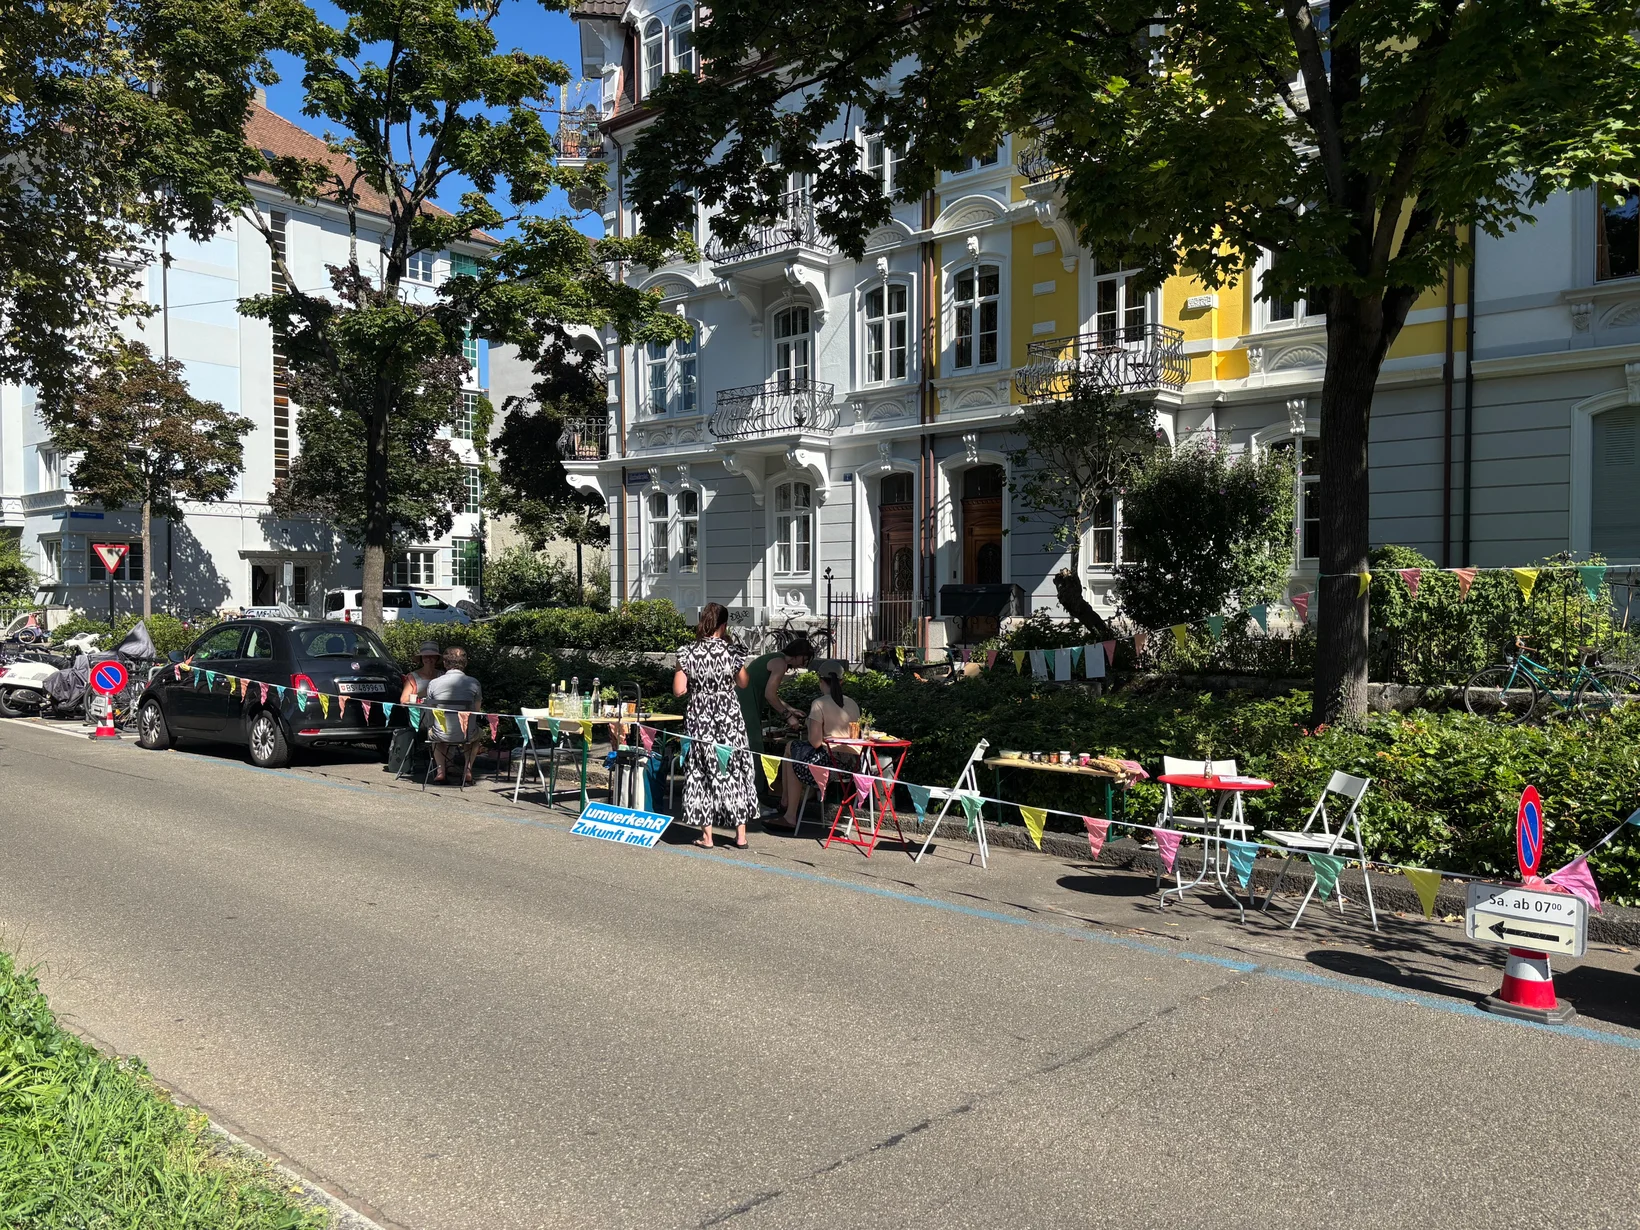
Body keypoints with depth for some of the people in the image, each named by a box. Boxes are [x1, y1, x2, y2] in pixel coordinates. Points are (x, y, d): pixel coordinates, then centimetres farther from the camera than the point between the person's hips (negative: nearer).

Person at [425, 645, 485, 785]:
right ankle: (468, 767, 21)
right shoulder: (473, 683, -8)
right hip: (467, 735, -1)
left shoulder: (433, 683, -6)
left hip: (441, 735, 1)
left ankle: (441, 769, 26)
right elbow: (477, 711, 1)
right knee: (479, 732, 36)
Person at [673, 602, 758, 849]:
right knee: (735, 772, 10)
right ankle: (740, 835, 13)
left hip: (700, 718, 0)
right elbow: (743, 683, 8)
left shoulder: (689, 653, -7)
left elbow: (678, 690, -8)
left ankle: (706, 836, 9)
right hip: (729, 718, 1)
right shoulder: (732, 651, -5)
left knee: (702, 773, 8)